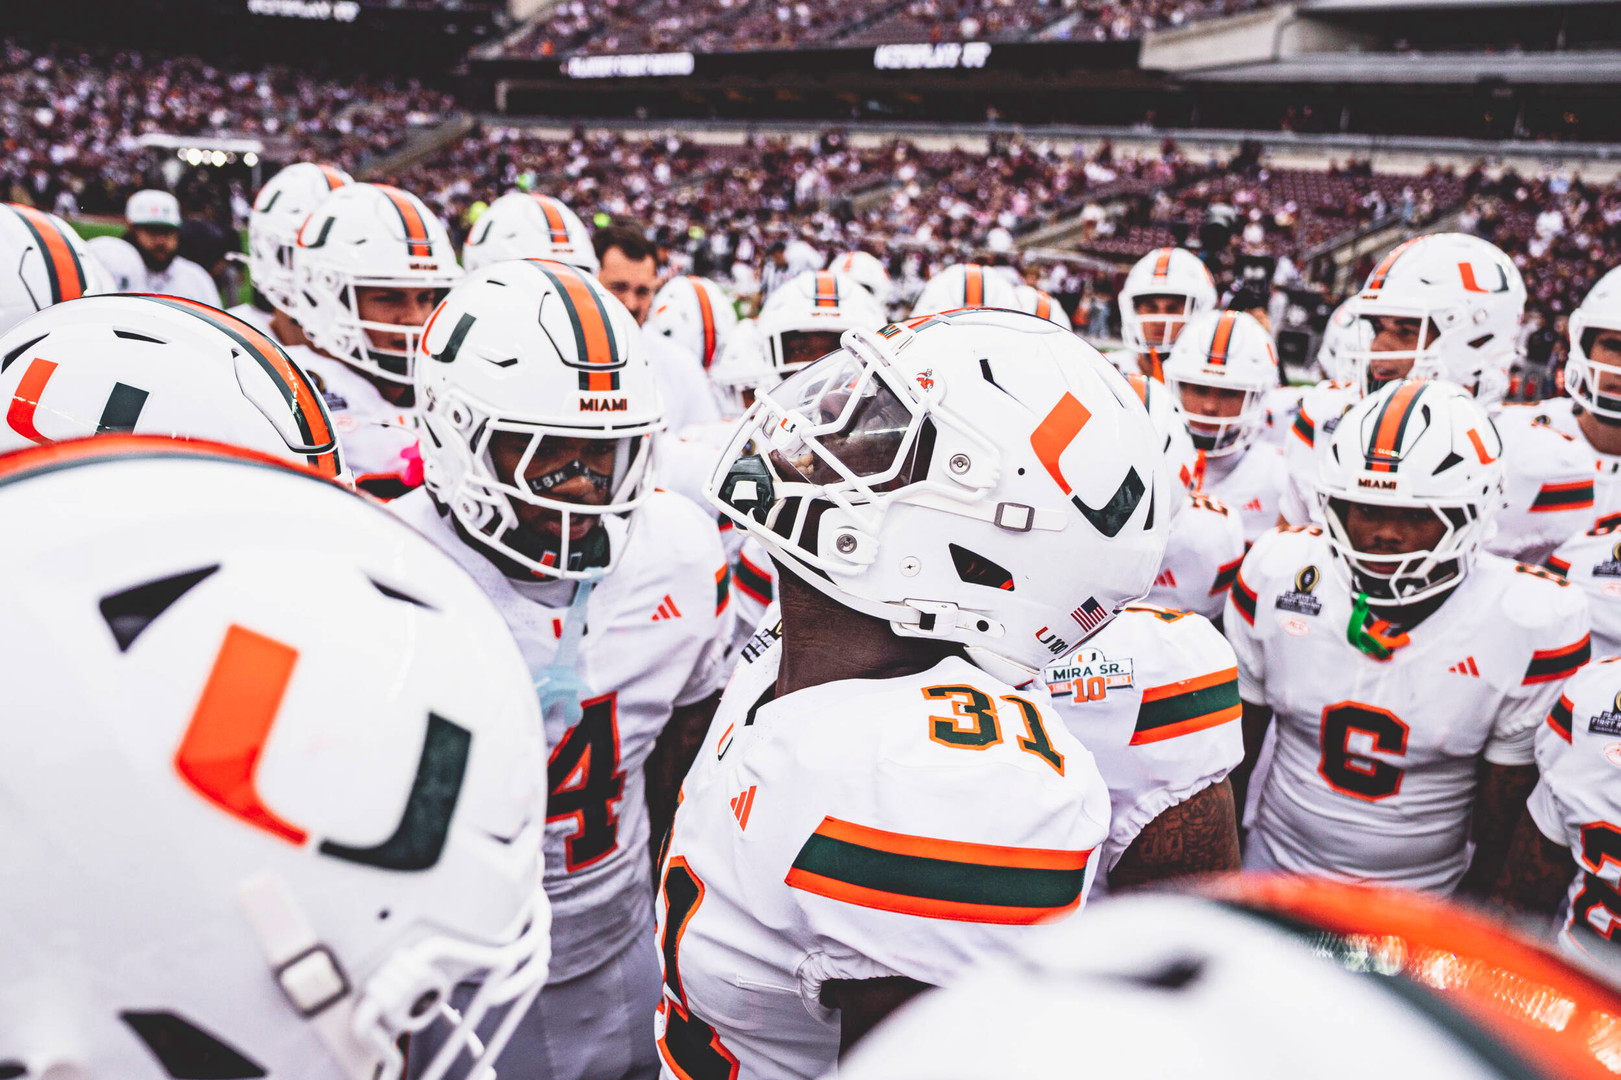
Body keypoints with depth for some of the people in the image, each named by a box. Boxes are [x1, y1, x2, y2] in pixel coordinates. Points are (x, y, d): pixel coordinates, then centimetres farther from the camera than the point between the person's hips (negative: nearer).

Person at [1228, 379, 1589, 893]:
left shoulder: (1532, 623, -17)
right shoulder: (1279, 571, -12)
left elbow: (1507, 819, -7)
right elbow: (1237, 740, 0)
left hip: (1421, 893, -1)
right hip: (1274, 860, 2)